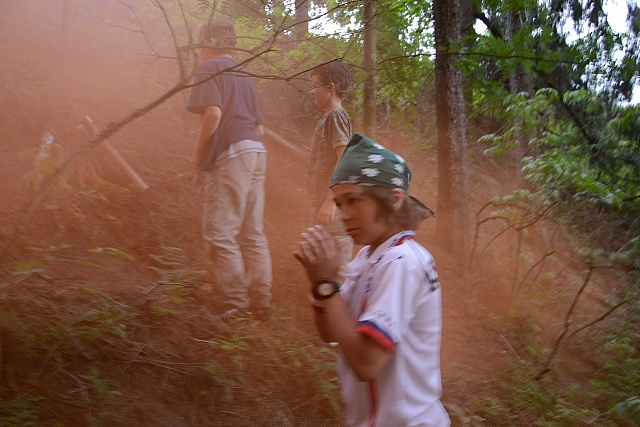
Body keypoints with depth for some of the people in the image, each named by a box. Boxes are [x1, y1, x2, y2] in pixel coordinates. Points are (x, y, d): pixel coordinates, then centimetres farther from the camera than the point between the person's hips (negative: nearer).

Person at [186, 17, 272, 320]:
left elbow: (213, 112, -18)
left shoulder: (208, 68, 0)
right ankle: (259, 302, 12)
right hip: (256, 153, 9)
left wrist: (198, 152, -6)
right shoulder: (242, 75, 24)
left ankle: (233, 303, -6)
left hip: (230, 156, -9)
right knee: (253, 234, 9)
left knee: (220, 233, -6)